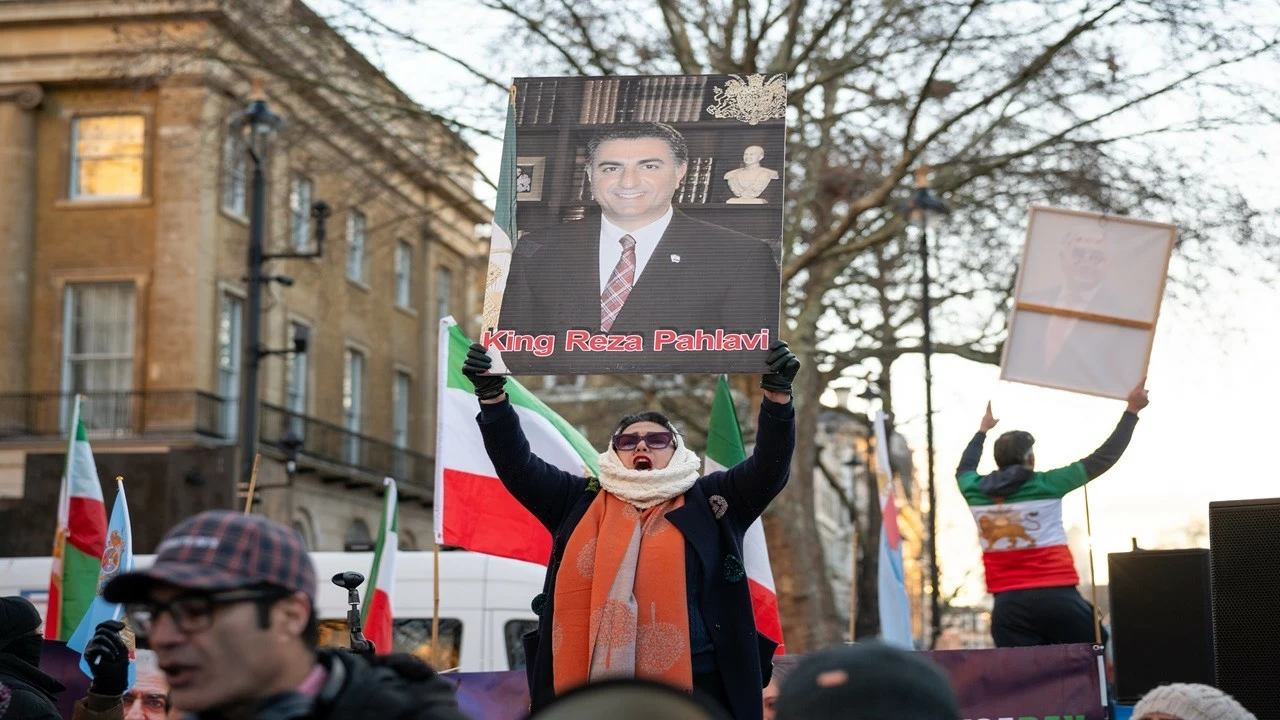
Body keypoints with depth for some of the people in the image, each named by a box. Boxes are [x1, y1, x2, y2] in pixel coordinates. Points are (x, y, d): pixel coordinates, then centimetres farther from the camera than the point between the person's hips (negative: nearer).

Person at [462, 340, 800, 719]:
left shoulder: (706, 503, 11)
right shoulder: (581, 503, 14)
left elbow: (769, 467, 1)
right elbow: (518, 466, 8)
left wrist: (776, 395, -13)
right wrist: (492, 396, -4)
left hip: (695, 687, -1)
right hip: (592, 687, 1)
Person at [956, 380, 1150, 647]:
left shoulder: (976, 493, 7)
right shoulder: (1046, 486, -3)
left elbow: (964, 469, 33)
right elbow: (1103, 459, 4)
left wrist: (983, 430, 48)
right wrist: (1131, 412, 14)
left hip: (1009, 605, 3)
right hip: (1056, 597, -3)